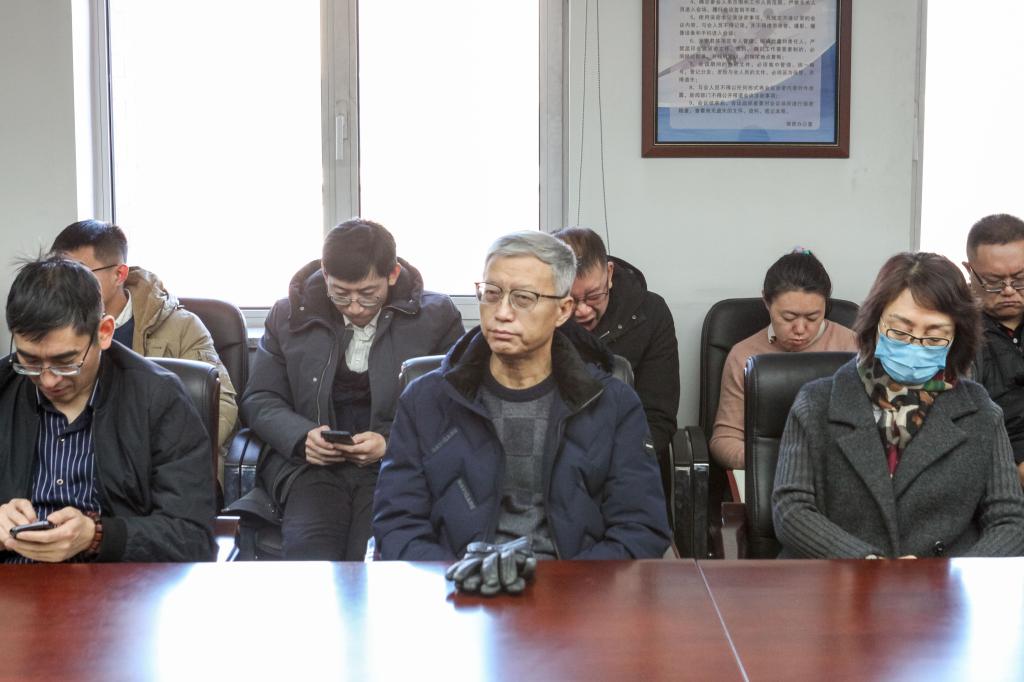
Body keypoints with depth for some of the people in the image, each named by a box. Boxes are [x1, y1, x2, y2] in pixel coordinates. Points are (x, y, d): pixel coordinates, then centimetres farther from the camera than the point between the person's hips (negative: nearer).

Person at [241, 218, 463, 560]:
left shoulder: (436, 316, 6)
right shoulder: (289, 314, 11)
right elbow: (259, 400, 16)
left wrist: (392, 443, -10)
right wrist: (302, 437, -5)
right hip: (311, 465, 1)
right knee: (309, 552, -29)